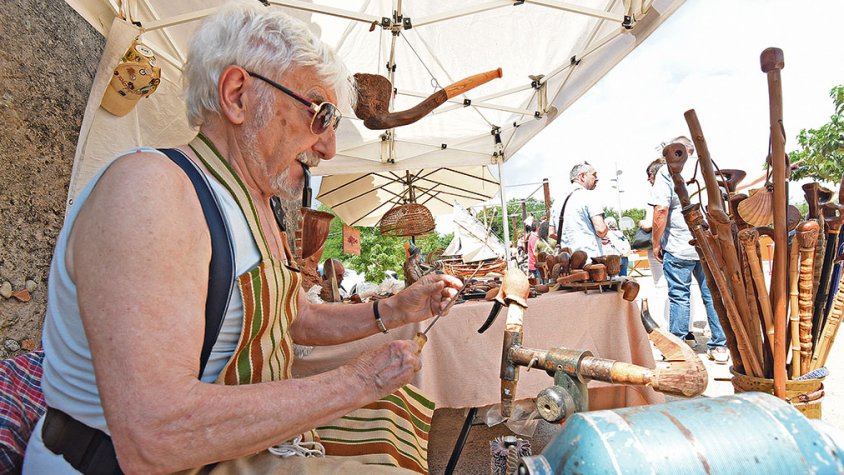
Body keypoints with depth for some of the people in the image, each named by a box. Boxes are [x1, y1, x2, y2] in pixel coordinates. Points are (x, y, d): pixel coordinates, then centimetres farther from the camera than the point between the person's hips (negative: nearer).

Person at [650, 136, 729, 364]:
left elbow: (661, 210, -13)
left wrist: (657, 243, -5)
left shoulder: (667, 170, -3)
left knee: (679, 296, 2)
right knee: (713, 294, 9)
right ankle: (719, 346, 16)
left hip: (678, 248, -4)